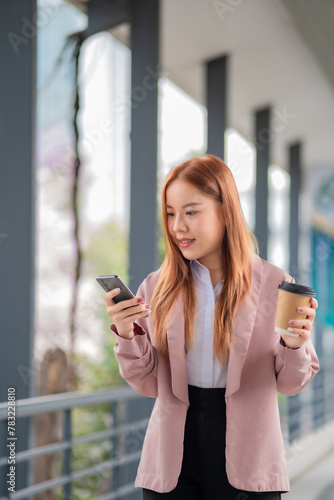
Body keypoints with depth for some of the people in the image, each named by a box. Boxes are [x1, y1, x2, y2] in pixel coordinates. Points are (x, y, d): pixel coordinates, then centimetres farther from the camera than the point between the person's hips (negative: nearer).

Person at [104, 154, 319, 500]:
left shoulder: (274, 284, -5)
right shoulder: (158, 288, 0)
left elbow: (290, 384, 1)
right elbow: (148, 385, 1)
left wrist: (294, 345, -19)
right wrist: (127, 335, -15)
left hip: (246, 462, -1)